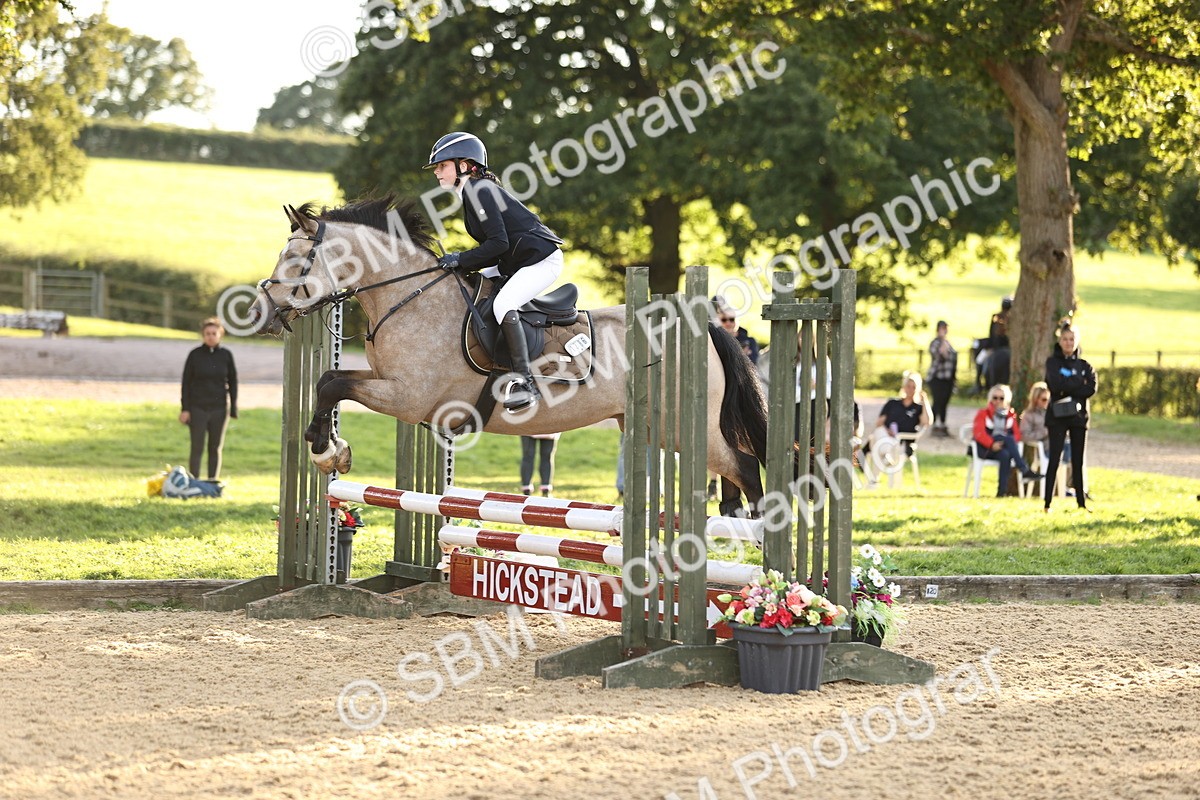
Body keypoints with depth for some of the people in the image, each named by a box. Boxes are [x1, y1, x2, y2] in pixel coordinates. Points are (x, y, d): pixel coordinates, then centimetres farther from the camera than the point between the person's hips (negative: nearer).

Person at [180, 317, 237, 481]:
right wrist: (185, 409, -5)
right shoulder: (195, 355, -2)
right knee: (197, 448, -4)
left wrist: (233, 410, 2)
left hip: (219, 408, 2)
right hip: (198, 408, -2)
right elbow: (186, 383, 1)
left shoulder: (226, 356, 2)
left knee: (216, 448, 7)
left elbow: (233, 383, 7)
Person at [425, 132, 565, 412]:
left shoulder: (479, 191, -16)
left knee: (503, 304, -28)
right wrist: (462, 264, 3)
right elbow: (494, 244, 15)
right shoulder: (471, 191, 15)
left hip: (541, 259, -11)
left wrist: (461, 260, -17)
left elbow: (498, 242, -23)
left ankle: (525, 381, -31)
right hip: (514, 262, 11)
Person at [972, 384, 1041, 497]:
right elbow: (979, 433, -10)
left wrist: (1012, 443, -16)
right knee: (1009, 438, -33)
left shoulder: (1010, 414, 19)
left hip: (1003, 447, 3)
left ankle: (1002, 490, -41)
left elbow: (1016, 433, 9)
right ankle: (1024, 470, -41)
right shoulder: (983, 413, 7)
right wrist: (992, 444, -28)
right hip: (985, 450, -3)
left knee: (1005, 455, -37)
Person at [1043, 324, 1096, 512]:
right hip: (1057, 417, -3)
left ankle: (1082, 502, 10)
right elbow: (1056, 384, -15)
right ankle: (1047, 503, -8)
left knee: (1078, 461, 6)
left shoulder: (1083, 365, 10)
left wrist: (1068, 388, -12)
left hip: (1078, 416, 3)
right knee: (1054, 460, -8)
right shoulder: (1053, 362, 2)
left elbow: (1091, 389, -5)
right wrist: (1079, 384, -8)